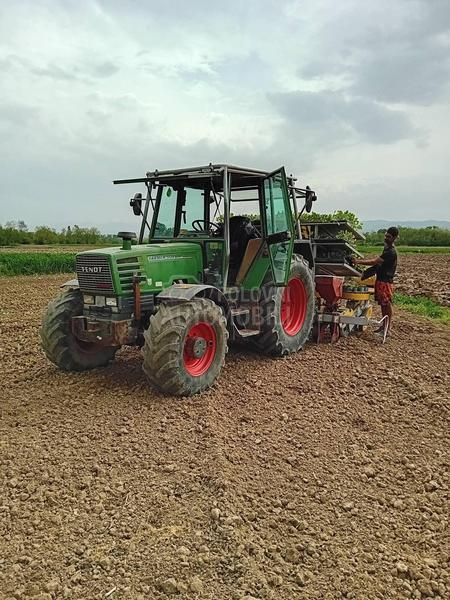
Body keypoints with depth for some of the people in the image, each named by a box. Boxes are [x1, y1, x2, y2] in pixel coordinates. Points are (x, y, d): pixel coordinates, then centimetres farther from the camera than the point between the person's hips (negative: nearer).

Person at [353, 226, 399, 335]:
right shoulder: (387, 248, 13)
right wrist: (362, 260, 12)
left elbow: (375, 262, -23)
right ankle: (384, 326, 23)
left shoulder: (391, 252, -19)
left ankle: (388, 328, 4)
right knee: (383, 304, 14)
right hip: (381, 280, 10)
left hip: (386, 282, -10)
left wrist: (359, 261, -22)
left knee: (387, 305, -3)